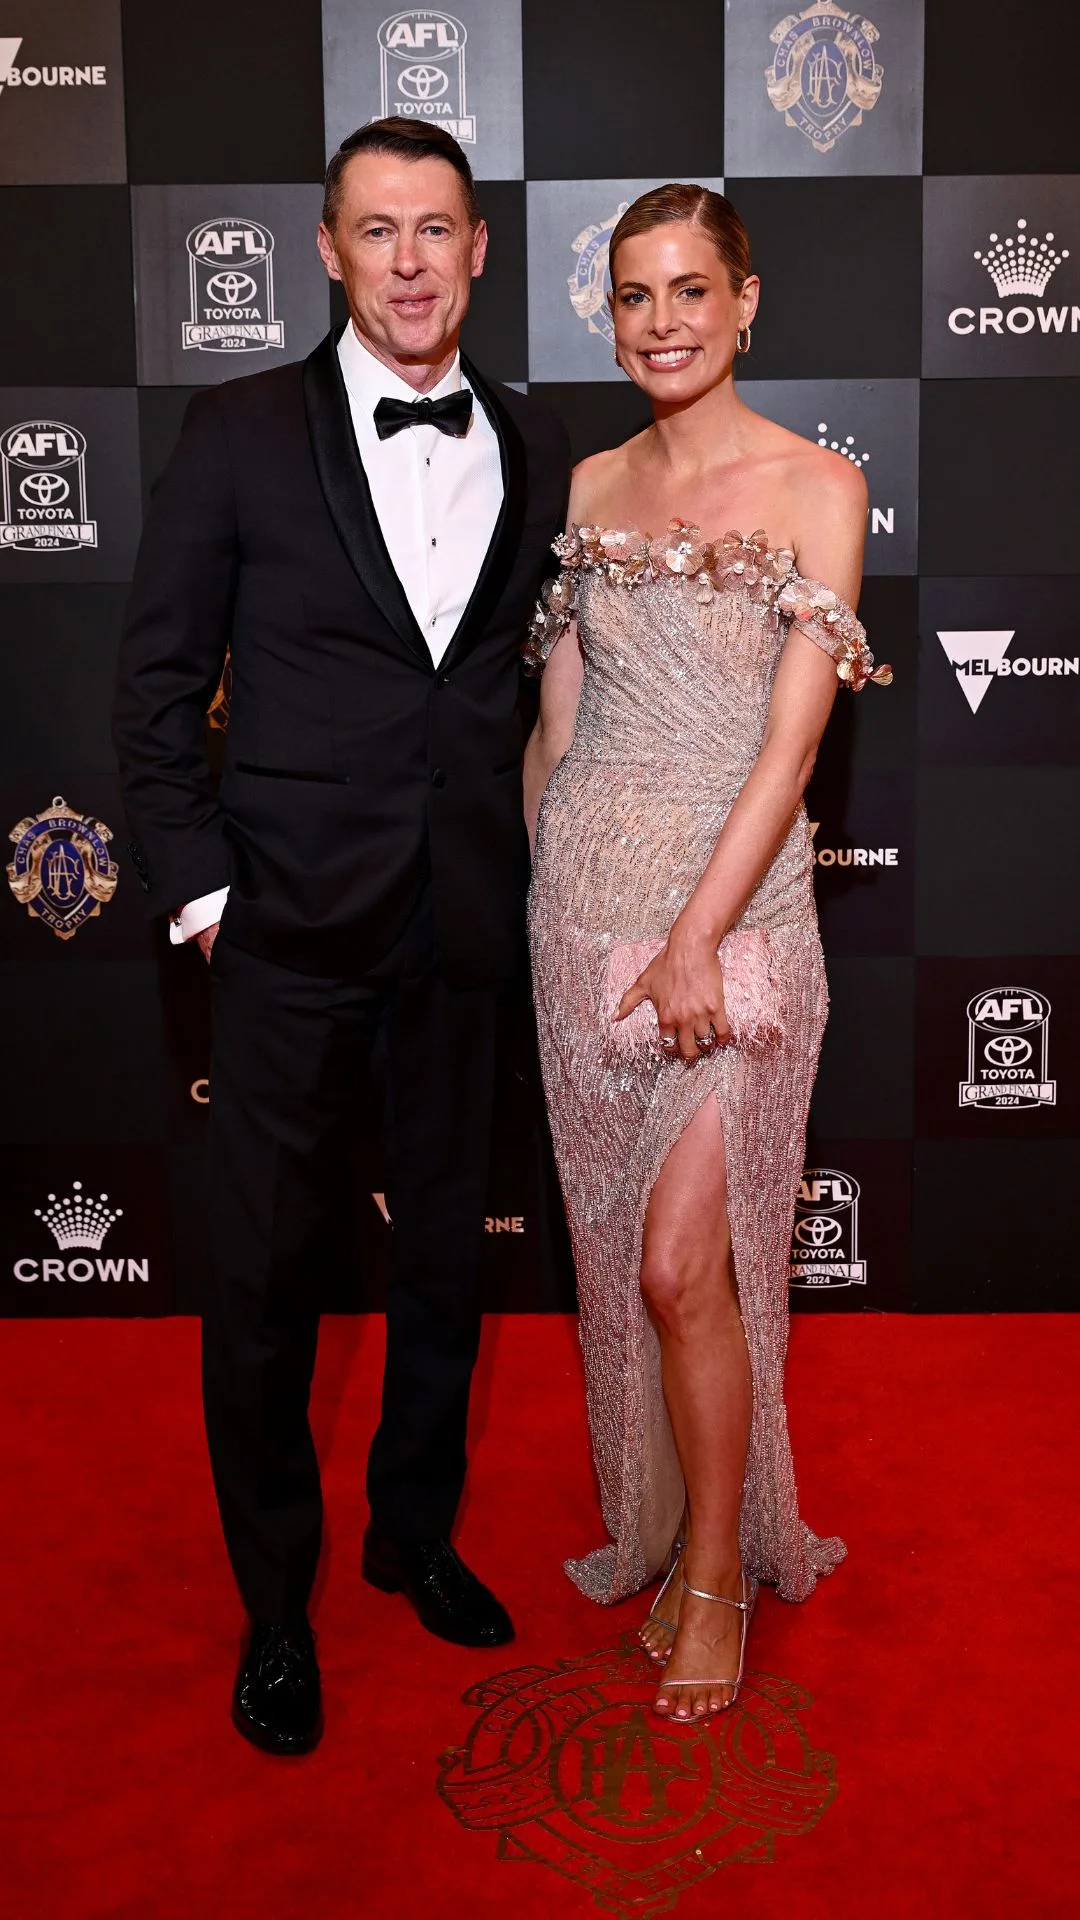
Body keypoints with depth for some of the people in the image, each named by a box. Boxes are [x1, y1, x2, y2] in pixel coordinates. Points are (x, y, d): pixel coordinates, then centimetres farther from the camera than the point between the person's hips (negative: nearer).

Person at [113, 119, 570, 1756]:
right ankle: (275, 1601, 26)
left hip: (466, 923, 3)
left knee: (446, 1244, 15)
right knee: (266, 1267, 6)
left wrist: (529, 858, 3)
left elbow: (540, 666, 11)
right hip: (294, 920, -3)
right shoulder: (242, 433, -3)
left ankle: (415, 1530, 38)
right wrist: (197, 884, -7)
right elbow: (159, 681, -1)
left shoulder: (536, 449, 7)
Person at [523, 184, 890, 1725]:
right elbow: (558, 718, 13)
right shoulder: (591, 486, 11)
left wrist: (698, 935, -18)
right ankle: (656, 1535, 31)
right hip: (584, 901, 5)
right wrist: (545, 893, 9)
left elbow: (792, 734, -11)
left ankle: (721, 1571, 17)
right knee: (618, 1255, 11)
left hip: (735, 909, -4)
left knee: (684, 1266, -6)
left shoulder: (817, 484, -3)